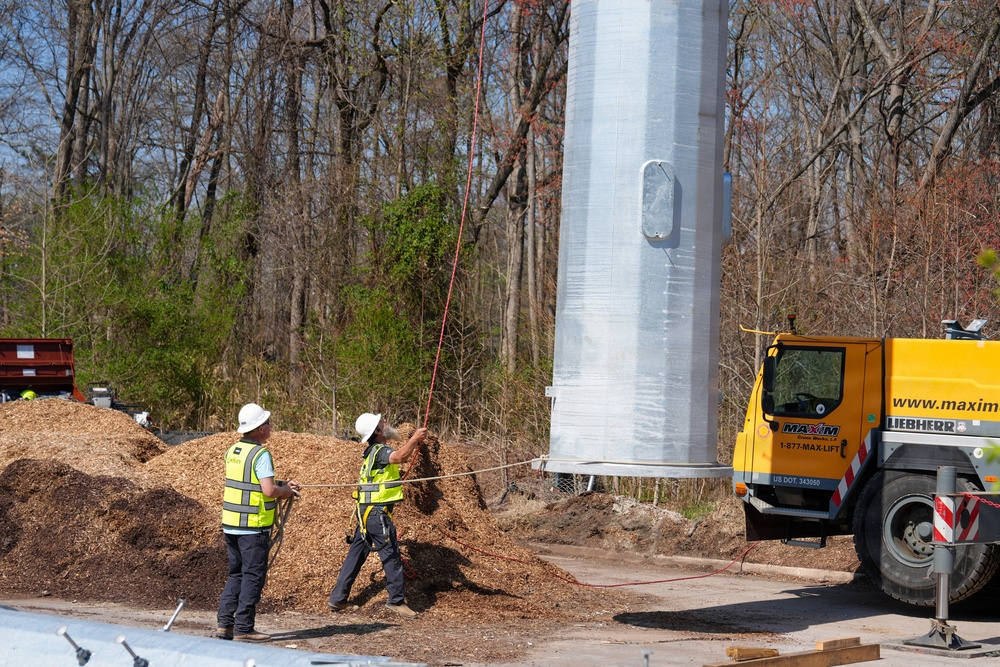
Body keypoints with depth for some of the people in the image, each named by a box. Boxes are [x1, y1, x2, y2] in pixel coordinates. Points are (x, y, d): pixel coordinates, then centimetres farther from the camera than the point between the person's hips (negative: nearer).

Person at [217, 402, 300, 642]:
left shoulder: (232, 451, 10)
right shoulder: (260, 454, -15)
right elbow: (269, 490, -22)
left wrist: (282, 485, 15)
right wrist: (286, 491, -1)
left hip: (230, 523, 8)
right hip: (253, 526, -8)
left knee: (236, 574, 16)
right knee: (253, 575, 0)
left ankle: (225, 624, 14)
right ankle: (243, 628, 1)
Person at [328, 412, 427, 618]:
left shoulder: (373, 451, 15)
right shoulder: (380, 451, -16)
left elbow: (400, 457, 26)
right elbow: (400, 457, -36)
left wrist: (415, 442, 15)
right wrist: (415, 439, -34)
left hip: (366, 512, 10)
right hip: (377, 513, -10)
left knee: (356, 555, 12)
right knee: (391, 556, -3)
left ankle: (337, 599, 15)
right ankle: (396, 600, 2)